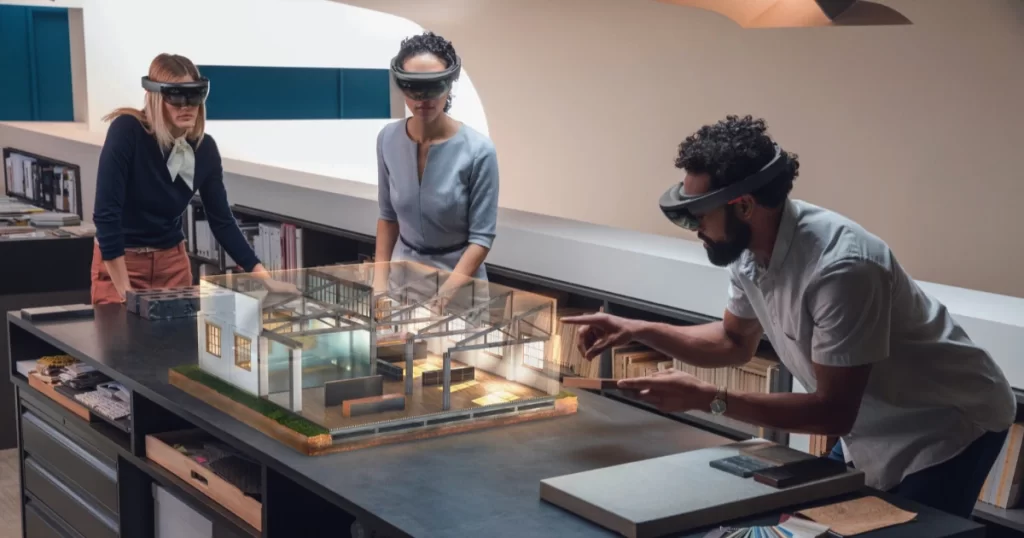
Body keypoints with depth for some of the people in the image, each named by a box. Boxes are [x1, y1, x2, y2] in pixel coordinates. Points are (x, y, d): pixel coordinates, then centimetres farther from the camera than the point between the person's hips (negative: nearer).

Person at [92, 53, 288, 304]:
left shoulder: (204, 148, -7)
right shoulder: (127, 131, -21)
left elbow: (222, 220, -1)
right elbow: (106, 212, -23)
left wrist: (259, 272, -10)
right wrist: (124, 290, -24)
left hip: (173, 260, 4)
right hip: (120, 261, -4)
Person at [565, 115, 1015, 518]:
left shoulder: (840, 268, -36)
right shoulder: (749, 251, -10)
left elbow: (834, 412, -31)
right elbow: (735, 342, 9)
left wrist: (705, 398, -31)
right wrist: (639, 331, -4)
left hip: (947, 426, -8)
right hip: (872, 428, 8)